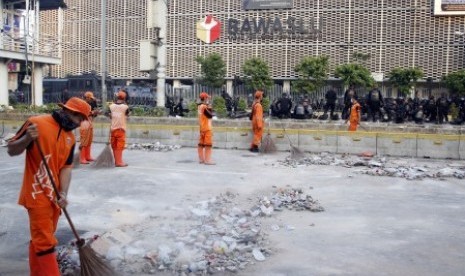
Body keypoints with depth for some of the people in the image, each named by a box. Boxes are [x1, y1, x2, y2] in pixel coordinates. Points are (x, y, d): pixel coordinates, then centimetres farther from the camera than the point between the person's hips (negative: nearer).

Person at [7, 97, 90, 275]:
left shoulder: (70, 137, 8)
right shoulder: (36, 123, -11)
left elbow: (66, 167, 3)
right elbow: (11, 151, -8)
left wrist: (63, 193, -11)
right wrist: (27, 138, -28)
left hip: (54, 195, 7)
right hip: (37, 194, -7)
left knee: (41, 239, 18)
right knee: (45, 242, -6)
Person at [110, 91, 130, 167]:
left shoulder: (111, 106, 1)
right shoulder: (125, 107, -9)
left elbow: (110, 116, 7)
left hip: (113, 128, 4)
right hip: (121, 128, -4)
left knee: (114, 146, 12)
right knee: (120, 146, -2)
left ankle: (116, 161, 20)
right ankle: (119, 162, -4)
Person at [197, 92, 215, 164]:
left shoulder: (199, 106, 12)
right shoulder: (204, 106, -16)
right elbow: (210, 115, -16)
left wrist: (208, 108, 6)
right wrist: (210, 108, -5)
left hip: (201, 128, 9)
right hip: (206, 128, -9)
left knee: (201, 143, 11)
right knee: (208, 144, -7)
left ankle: (201, 159, 16)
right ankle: (207, 160, -8)